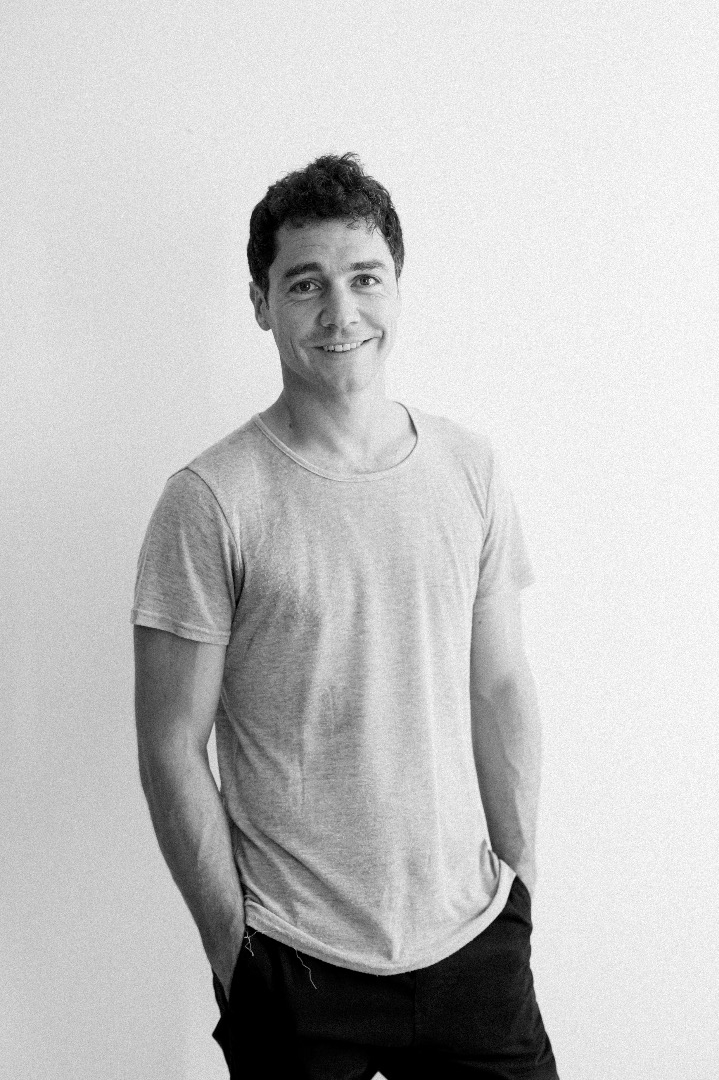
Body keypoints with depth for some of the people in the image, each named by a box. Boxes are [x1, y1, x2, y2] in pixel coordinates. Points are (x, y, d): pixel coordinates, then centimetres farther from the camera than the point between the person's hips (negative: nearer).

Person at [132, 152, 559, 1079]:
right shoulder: (210, 501, -13)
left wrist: (520, 871, 5)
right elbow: (172, 747, -9)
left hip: (473, 932, 4)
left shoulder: (470, 468, 0)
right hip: (294, 960, -3)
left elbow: (501, 688, 5)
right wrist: (230, 941, -7)